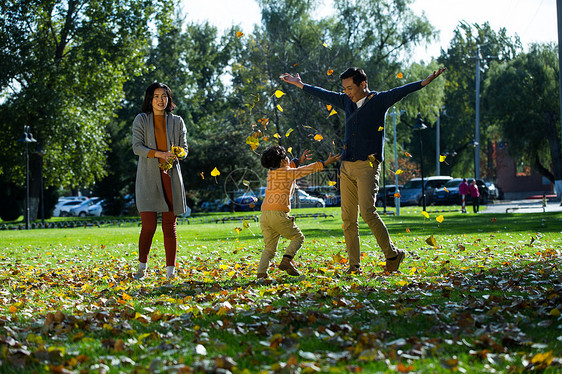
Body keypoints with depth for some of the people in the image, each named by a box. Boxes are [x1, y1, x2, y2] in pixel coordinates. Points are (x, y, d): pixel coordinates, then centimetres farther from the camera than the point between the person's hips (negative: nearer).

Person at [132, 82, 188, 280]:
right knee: (149, 225, -9)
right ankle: (142, 266, 10)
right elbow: (137, 146, -2)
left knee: (170, 226, -1)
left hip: (170, 176, 2)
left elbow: (184, 148, 13)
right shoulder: (141, 120, 7)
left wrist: (177, 154, -11)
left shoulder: (177, 121, 13)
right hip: (149, 177, -2)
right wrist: (159, 154, -17)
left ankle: (170, 271, 2)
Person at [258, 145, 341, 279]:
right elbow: (308, 169, 11)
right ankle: (286, 260, -11)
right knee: (298, 237, 10)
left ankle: (261, 272, -7)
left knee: (269, 247, 10)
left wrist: (299, 161, 46)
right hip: (278, 213, -6)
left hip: (264, 214, 6)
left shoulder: (271, 172, 19)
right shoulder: (289, 173, 2)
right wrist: (327, 162, 20)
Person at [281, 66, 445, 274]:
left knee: (367, 212, -18)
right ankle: (354, 266, 8)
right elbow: (323, 94, 30)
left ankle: (392, 254, -4)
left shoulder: (379, 101, -1)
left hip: (367, 165, -6)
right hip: (346, 166, 6)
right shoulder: (346, 101, 16)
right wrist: (300, 85, 41)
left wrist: (425, 82, -32)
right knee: (348, 218, 3)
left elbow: (400, 92, -17)